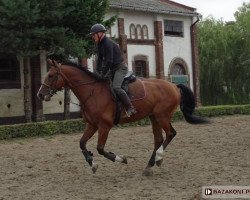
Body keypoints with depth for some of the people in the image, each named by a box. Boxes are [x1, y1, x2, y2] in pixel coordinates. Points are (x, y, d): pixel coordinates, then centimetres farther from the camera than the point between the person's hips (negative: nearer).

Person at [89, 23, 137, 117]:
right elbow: (100, 60, 12)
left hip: (120, 68, -10)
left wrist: (102, 75, -22)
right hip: (113, 69, 10)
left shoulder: (108, 43, -21)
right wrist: (97, 73, 2)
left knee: (116, 87, -26)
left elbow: (109, 61, -24)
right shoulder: (100, 44, 9)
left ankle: (130, 108, -24)